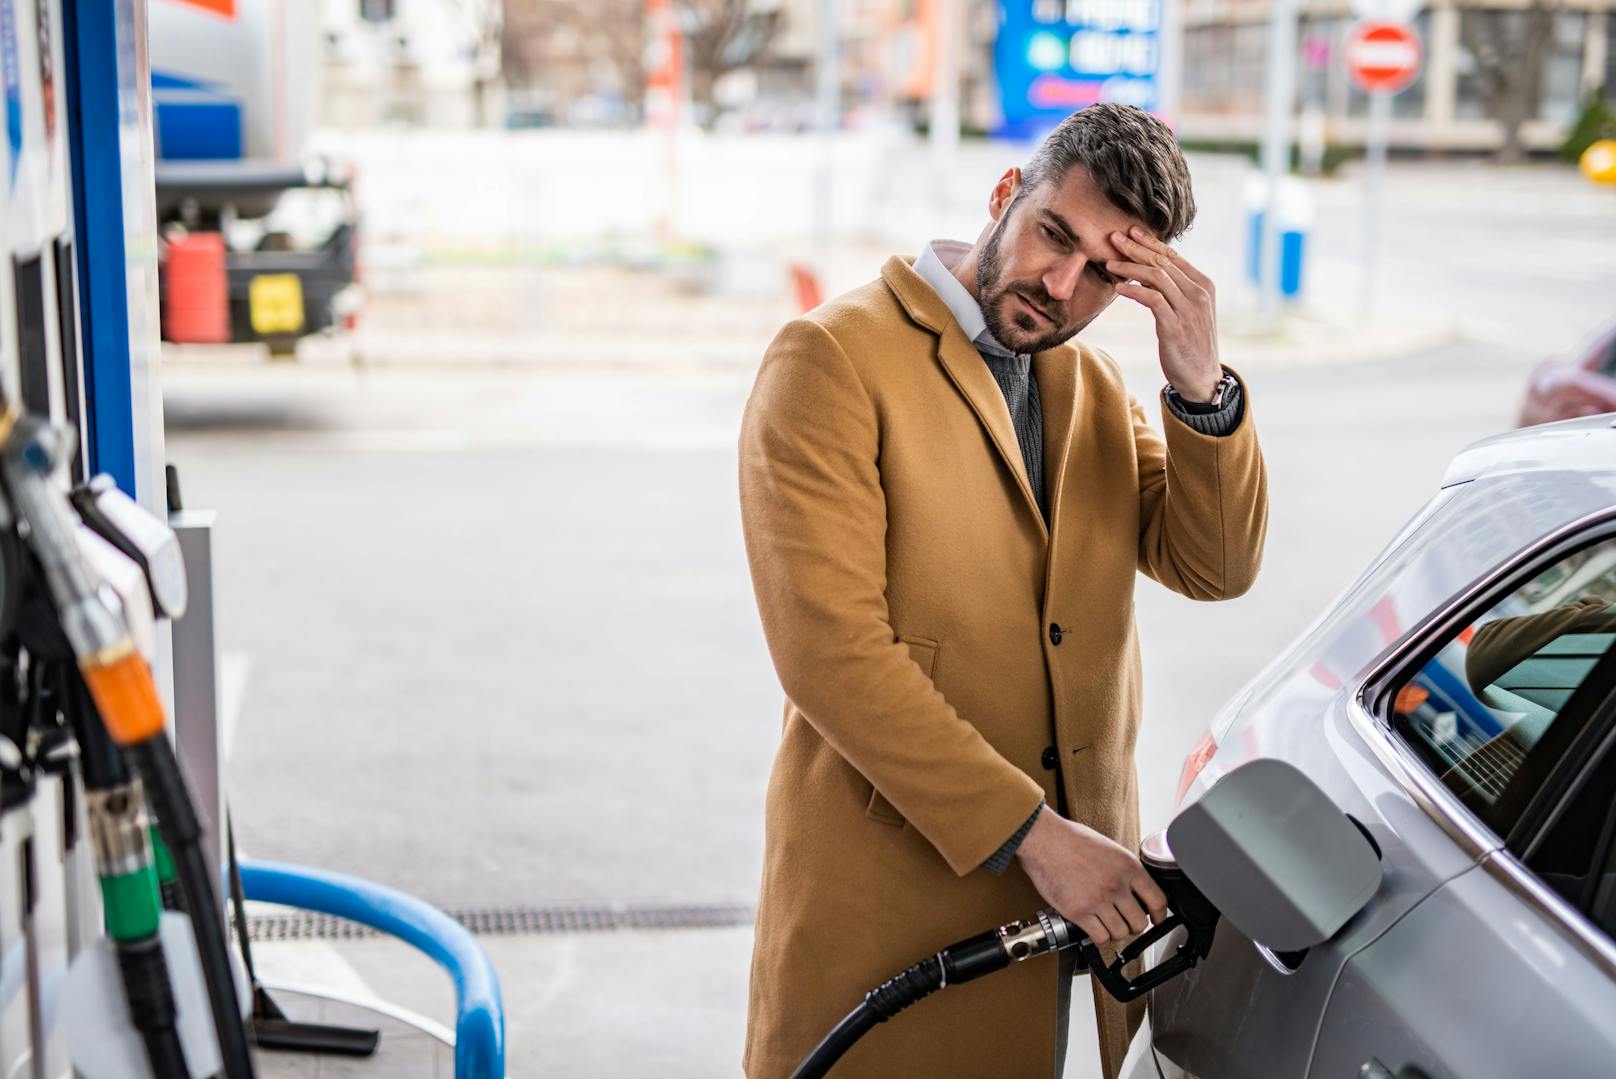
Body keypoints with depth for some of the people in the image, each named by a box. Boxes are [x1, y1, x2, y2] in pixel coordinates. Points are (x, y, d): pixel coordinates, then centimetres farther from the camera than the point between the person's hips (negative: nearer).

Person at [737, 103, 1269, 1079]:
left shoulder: (1094, 384, 13)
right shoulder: (833, 359, -11)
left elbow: (1215, 568, 2)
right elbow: (832, 653, -19)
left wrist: (1202, 387, -14)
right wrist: (1030, 833, -19)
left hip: (1067, 894, 6)